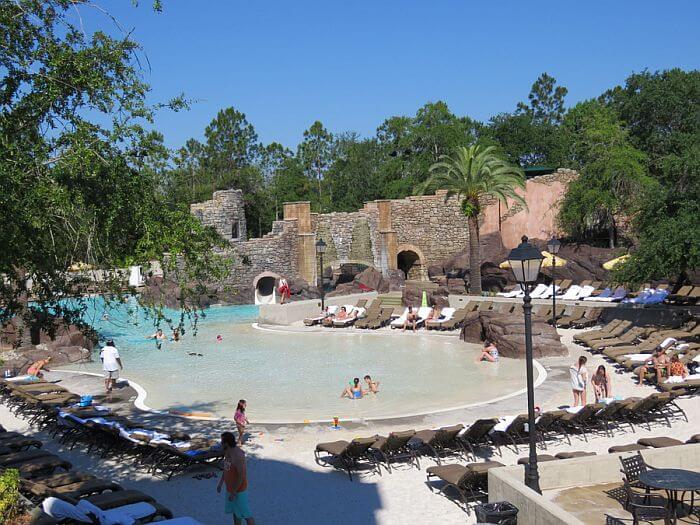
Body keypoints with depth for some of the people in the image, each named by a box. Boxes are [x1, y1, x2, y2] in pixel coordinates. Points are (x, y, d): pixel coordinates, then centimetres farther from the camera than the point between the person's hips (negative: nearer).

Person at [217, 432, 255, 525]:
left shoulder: (238, 456, -30)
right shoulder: (227, 452, 0)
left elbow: (241, 476, -28)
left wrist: (233, 492, -23)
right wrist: (220, 483, 15)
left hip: (239, 490, -9)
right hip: (230, 488, 9)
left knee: (245, 514, 2)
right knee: (235, 512, 21)